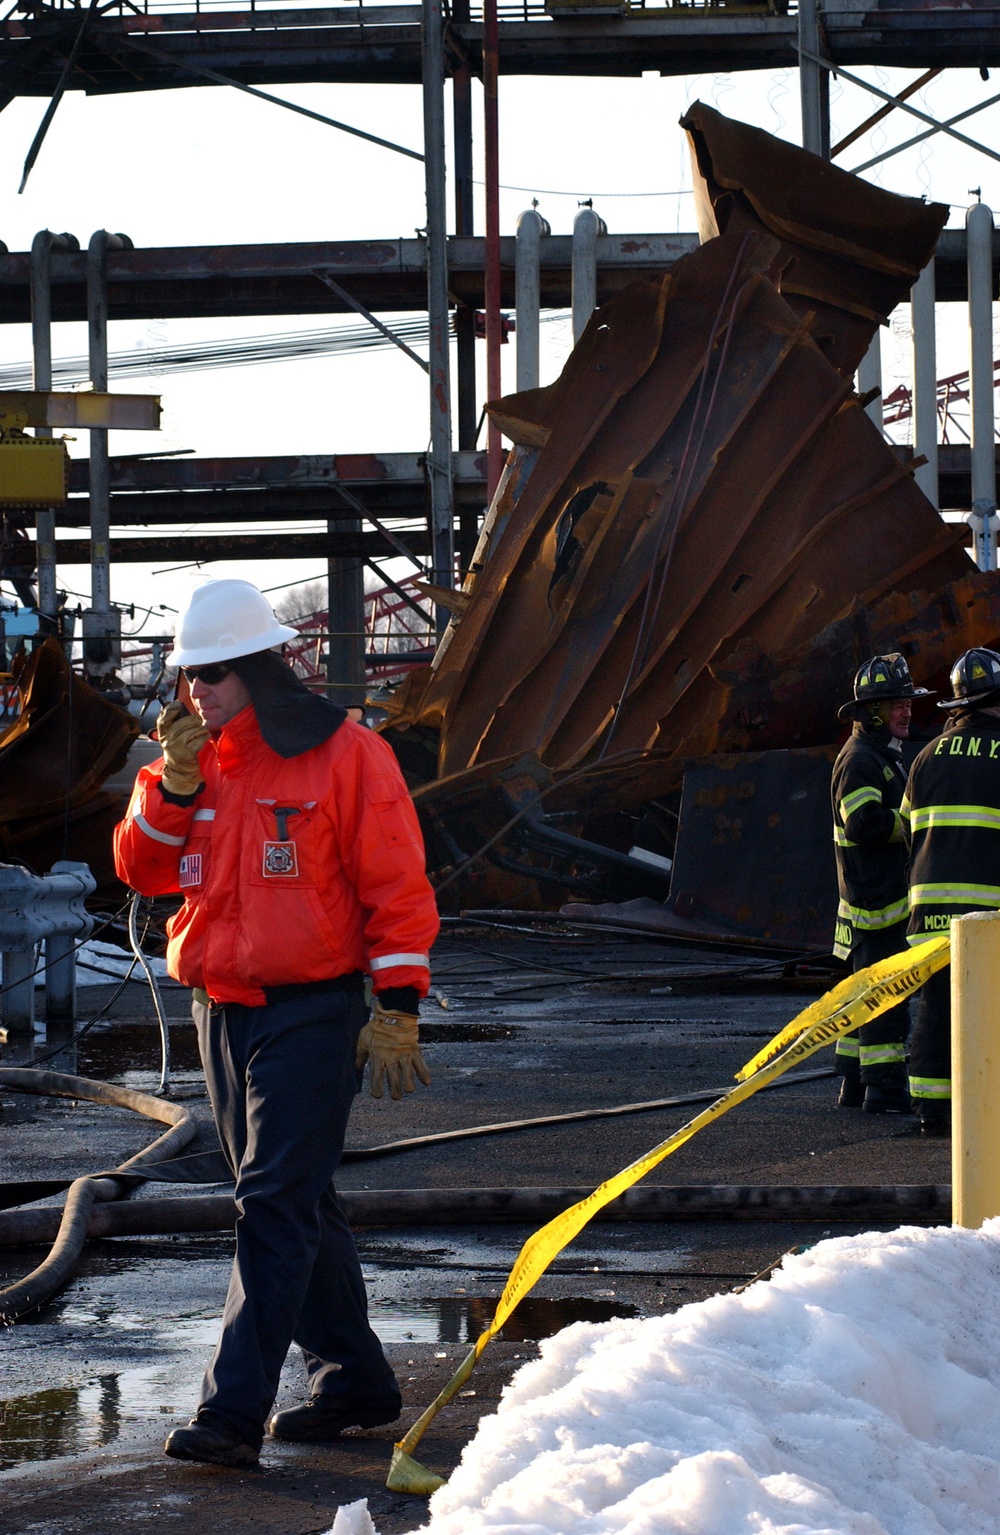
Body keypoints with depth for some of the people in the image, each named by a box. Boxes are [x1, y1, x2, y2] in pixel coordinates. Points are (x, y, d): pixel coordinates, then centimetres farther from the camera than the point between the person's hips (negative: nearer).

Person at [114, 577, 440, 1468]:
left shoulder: (345, 755, -8)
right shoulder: (197, 758, 10)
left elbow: (397, 887, -8)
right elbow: (141, 868, 5)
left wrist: (397, 1009, -12)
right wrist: (175, 785, -10)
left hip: (313, 1016, -7)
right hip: (224, 1016, 7)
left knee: (276, 1206, -12)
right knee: (295, 1207, 13)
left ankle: (235, 1411, -17)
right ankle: (354, 1380, 24)